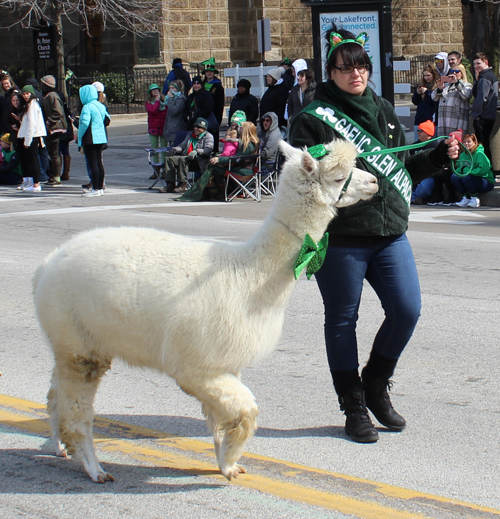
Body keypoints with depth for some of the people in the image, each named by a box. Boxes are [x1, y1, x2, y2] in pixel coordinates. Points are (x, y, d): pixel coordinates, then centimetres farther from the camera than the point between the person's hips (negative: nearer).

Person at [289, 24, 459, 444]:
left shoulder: (383, 111, 14)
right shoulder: (313, 118, -4)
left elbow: (403, 168, 21)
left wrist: (439, 157, 8)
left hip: (390, 232, 5)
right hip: (340, 239, -5)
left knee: (407, 310, -1)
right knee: (342, 320, 4)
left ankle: (376, 385, 22)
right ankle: (354, 406, 17)